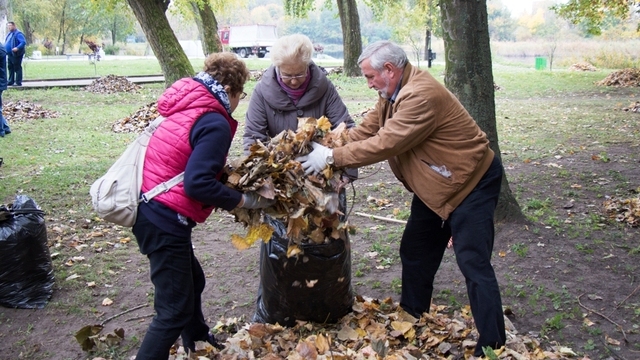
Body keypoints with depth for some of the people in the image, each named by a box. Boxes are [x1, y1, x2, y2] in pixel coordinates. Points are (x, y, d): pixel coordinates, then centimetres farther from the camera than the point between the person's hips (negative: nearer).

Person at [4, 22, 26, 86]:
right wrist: (5, 48, 14)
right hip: (9, 54, 10)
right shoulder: (10, 34, 18)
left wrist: (17, 48, -33)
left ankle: (18, 82, -3)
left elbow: (23, 42, -22)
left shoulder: (18, 33, -12)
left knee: (17, 68, -6)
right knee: (11, 68, 13)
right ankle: (10, 81, 20)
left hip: (16, 54, -10)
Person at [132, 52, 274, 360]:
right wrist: (243, 200, -14)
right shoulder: (215, 123, -17)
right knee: (175, 310, -1)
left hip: (150, 212, 11)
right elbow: (198, 184, -26)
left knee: (192, 282, 27)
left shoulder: (187, 110, 11)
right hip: (164, 221, -11)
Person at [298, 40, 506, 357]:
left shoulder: (422, 95, -30)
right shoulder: (393, 92, 2)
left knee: (473, 264, -9)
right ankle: (412, 319, 34)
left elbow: (385, 143, -31)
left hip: (472, 182, -10)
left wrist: (332, 157, -24)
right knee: (415, 252, 16)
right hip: (435, 186, 10)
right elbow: (366, 130, 0)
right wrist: (328, 148, -13)